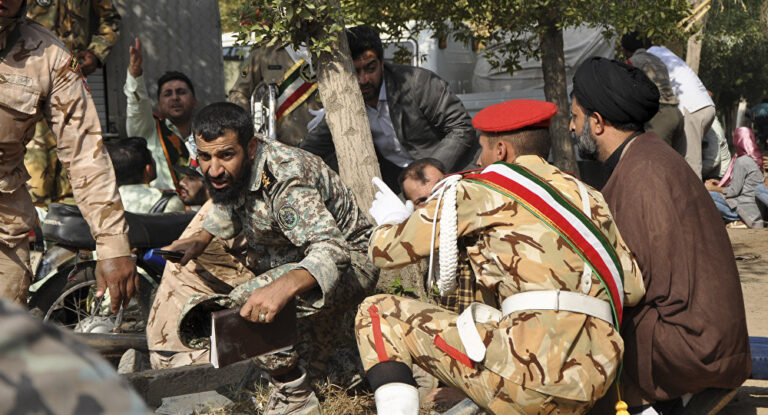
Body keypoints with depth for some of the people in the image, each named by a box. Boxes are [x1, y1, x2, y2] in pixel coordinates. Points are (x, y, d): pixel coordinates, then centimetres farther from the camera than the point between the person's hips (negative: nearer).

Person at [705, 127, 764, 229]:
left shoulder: (741, 161, -15)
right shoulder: (754, 159, 12)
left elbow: (734, 191, -15)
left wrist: (712, 188, -2)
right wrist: (719, 183, 16)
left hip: (746, 208, -9)